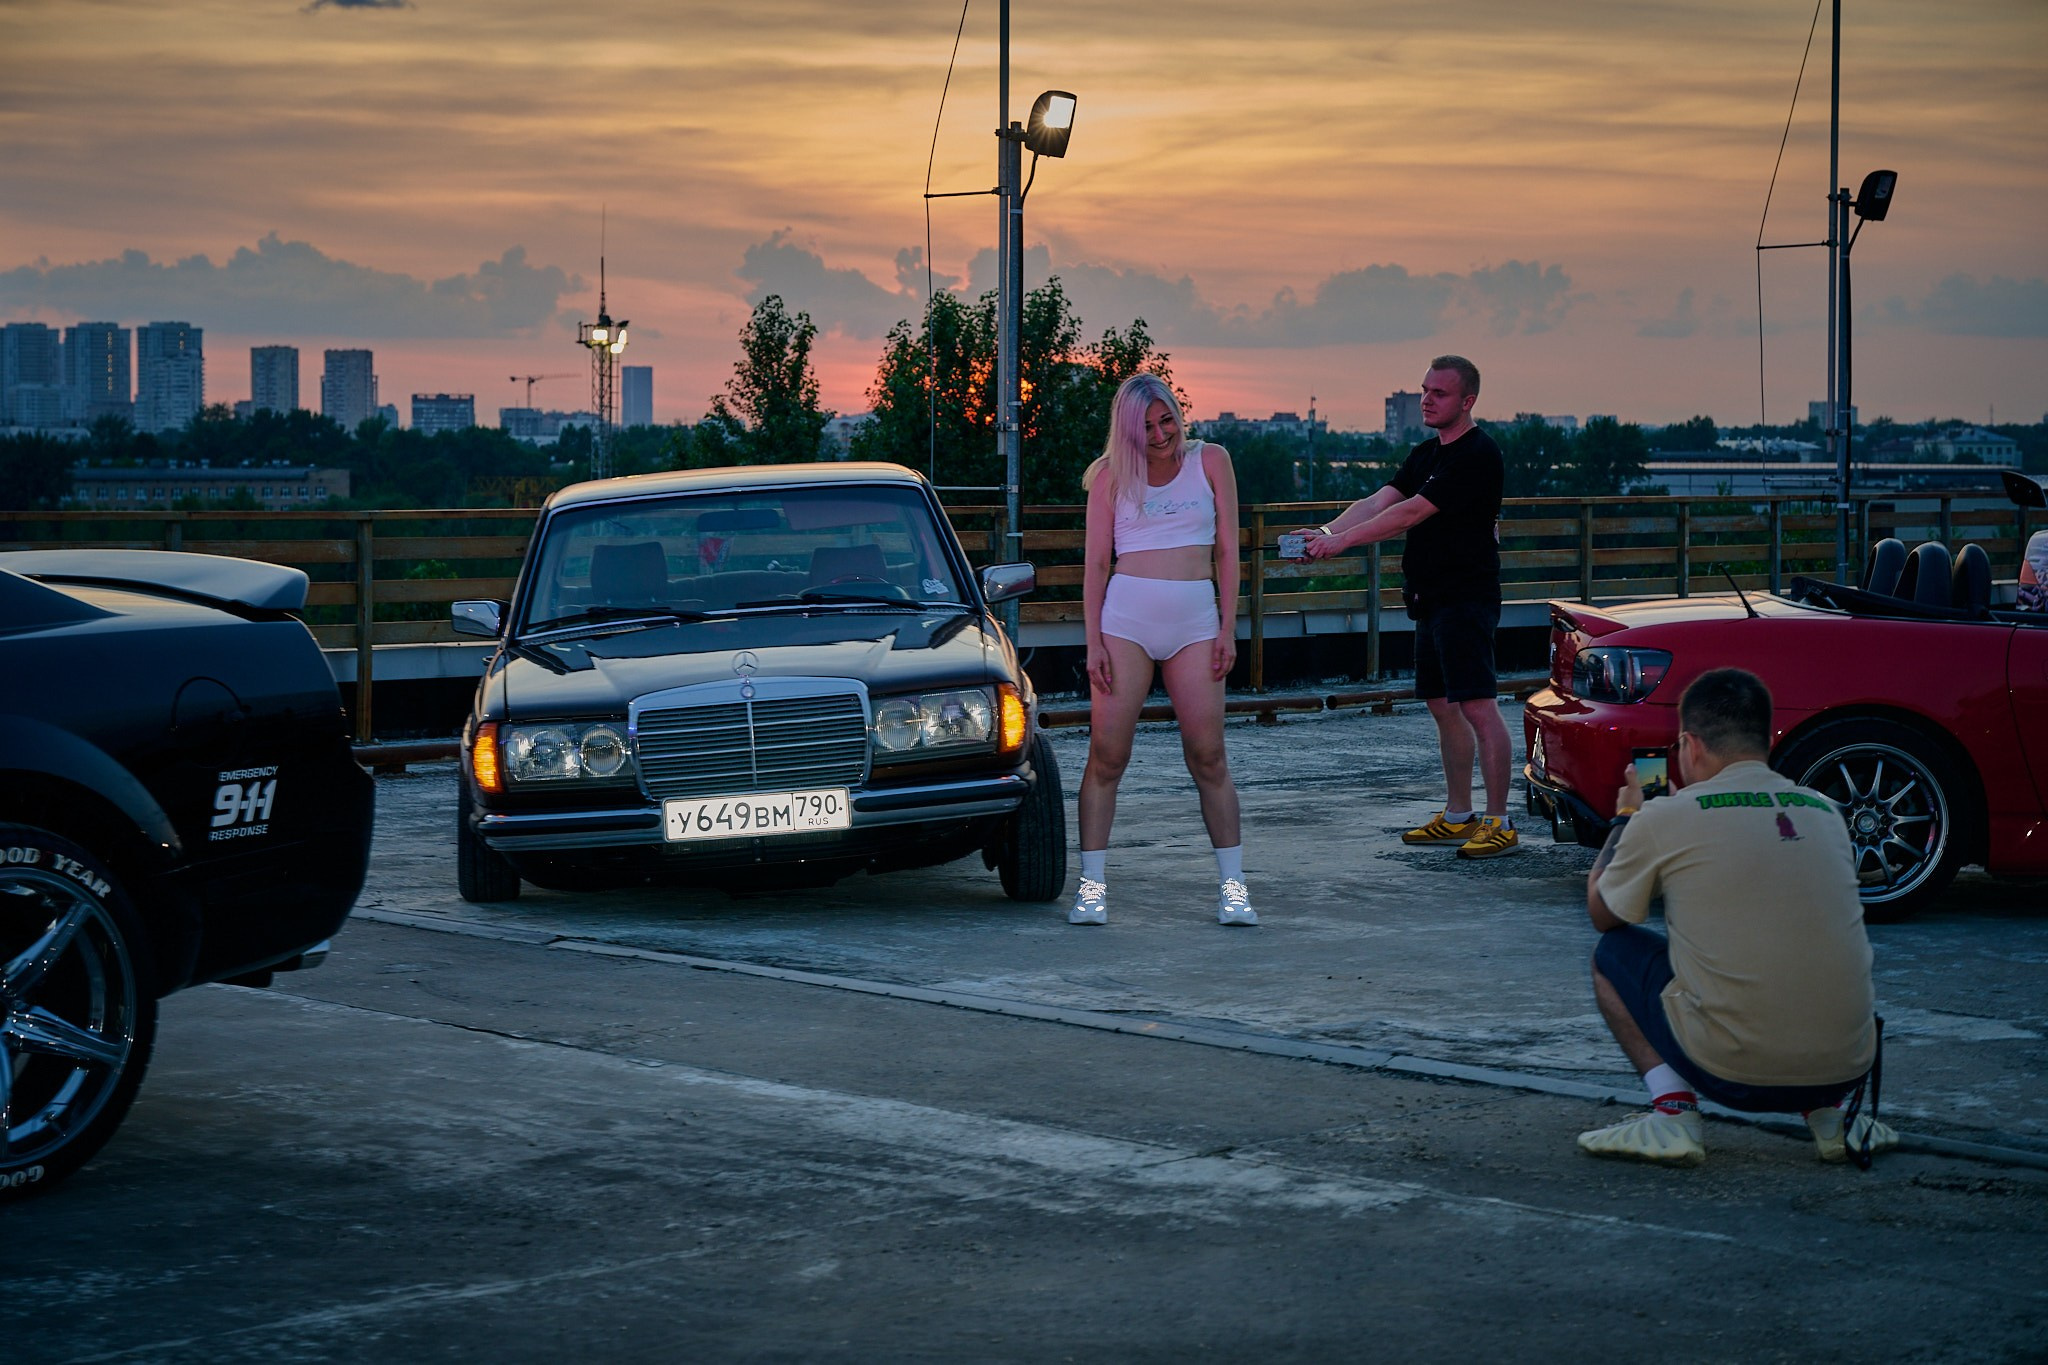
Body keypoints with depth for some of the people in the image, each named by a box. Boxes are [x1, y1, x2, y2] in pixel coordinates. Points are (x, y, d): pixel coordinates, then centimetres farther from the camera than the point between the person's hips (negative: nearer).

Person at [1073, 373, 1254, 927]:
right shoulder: (1111, 475, 6)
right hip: (1125, 617, -1)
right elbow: (1097, 563, 5)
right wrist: (1093, 642, -3)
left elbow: (1227, 550, 8)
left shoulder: (1209, 461, 8)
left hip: (1195, 621, 1)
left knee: (1209, 758, -2)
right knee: (1107, 755, -4)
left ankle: (1232, 885, 5)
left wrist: (1228, 628, 1)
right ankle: (1092, 884, 3)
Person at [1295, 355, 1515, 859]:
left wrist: (1342, 541, -20)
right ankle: (1457, 816, 20)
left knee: (1477, 705, -12)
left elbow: (1412, 513, -19)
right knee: (1442, 705, 13)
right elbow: (1378, 503, 7)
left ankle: (1500, 823, -12)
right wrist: (1327, 532, -11)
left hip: (1466, 599, -10)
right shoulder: (1425, 454, 16)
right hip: (1431, 600, 10)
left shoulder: (1477, 455, -14)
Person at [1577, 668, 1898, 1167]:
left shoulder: (1664, 819, -3)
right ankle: (1833, 1112, 15)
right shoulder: (1825, 812, 11)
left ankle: (1673, 1110, 2)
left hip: (1732, 1073, -4)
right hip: (1846, 1066, 5)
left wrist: (1625, 817, 32)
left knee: (1612, 953, 19)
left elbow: (1602, 914, 15)